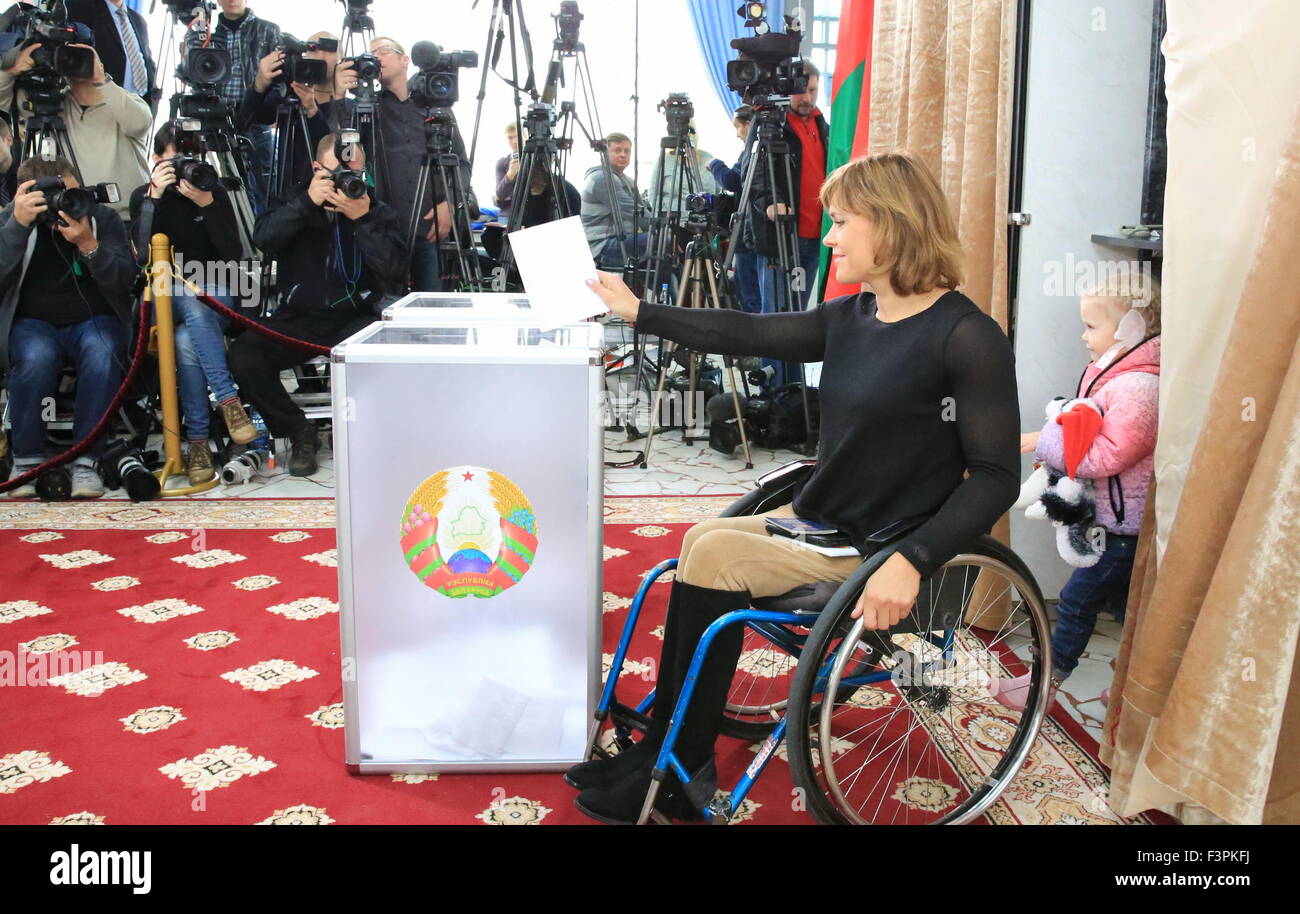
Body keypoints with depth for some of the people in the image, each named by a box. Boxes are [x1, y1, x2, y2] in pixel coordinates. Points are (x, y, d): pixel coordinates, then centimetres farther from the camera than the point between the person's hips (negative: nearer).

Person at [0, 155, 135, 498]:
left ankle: (86, 460, -25)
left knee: (102, 353, -34)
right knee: (36, 357, -34)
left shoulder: (102, 217, -3)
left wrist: (88, 245, -28)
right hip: (32, 324, 0)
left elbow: (125, 281, -14)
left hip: (93, 321, 0)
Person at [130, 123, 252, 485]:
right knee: (193, 301, -37)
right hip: (165, 301, 0)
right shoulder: (143, 196, 7)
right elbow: (142, 256, -10)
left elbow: (232, 255, -7)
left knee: (187, 341, -34)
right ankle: (228, 400, -38)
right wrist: (154, 198, -17)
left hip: (215, 297, 0)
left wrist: (207, 204, -17)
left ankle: (197, 441, -31)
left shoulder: (215, 193, 5)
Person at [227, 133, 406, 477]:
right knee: (243, 354, -24)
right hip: (297, 318, 2)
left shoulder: (379, 213, 6)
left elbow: (395, 271, -12)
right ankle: (297, 430, -1)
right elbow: (263, 240, -11)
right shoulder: (296, 201, 10)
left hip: (354, 318, -1)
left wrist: (363, 219, -20)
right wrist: (307, 203, -20)